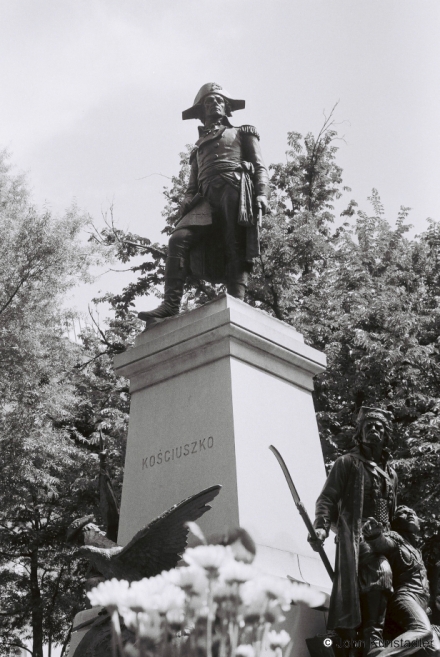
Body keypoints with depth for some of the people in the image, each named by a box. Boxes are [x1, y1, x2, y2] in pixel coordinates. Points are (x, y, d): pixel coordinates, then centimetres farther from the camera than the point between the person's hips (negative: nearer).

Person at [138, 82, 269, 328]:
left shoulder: (243, 133, 26)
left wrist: (262, 194, -8)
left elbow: (260, 167, 12)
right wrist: (187, 210, 8)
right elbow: (192, 186, 29)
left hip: (236, 188, -3)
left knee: (237, 248, -17)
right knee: (179, 238, -19)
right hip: (207, 197, 3)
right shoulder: (200, 147, 36)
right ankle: (171, 305, -29)